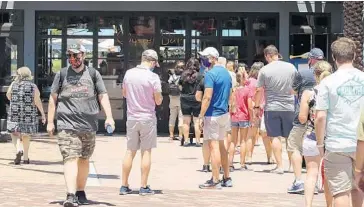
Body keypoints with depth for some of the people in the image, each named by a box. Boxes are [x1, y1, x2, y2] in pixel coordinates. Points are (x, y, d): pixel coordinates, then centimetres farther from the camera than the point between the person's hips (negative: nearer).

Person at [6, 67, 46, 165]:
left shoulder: (14, 84, -1)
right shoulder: (33, 87, -4)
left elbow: (8, 96, 10)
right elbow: (37, 101, -9)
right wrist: (43, 114, -4)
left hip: (15, 113, 0)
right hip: (29, 115, 1)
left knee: (15, 133, 10)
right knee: (26, 135, 12)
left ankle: (19, 150, -17)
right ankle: (25, 158, 17)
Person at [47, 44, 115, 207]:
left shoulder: (93, 74, 9)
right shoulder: (62, 74, 7)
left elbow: (103, 96, 7)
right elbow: (53, 98, 11)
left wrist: (109, 117, -4)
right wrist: (50, 121, 6)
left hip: (89, 126, 2)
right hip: (67, 125, -2)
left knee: (84, 159, 11)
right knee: (70, 158, -14)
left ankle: (81, 192, 25)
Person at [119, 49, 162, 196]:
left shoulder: (129, 73, 0)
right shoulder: (153, 77, -13)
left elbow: (124, 94, 13)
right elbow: (158, 101, -8)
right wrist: (159, 96, 11)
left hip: (132, 117, 4)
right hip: (147, 118, -4)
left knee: (130, 152, 11)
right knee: (146, 152, 3)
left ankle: (124, 186, 12)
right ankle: (144, 187, 4)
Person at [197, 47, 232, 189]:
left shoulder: (210, 74, -15)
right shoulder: (226, 73, 12)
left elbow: (207, 97, -20)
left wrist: (201, 116, -17)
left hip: (212, 115, -9)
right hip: (224, 113, 9)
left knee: (214, 146, -5)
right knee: (221, 145, 17)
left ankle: (215, 181, -3)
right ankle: (227, 178, 20)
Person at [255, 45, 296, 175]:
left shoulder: (264, 70, -7)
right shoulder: (291, 67, 0)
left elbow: (259, 90, -3)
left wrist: (257, 106, 10)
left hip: (271, 107, -2)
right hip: (289, 107, 2)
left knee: (275, 137, 3)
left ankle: (280, 166, 1)